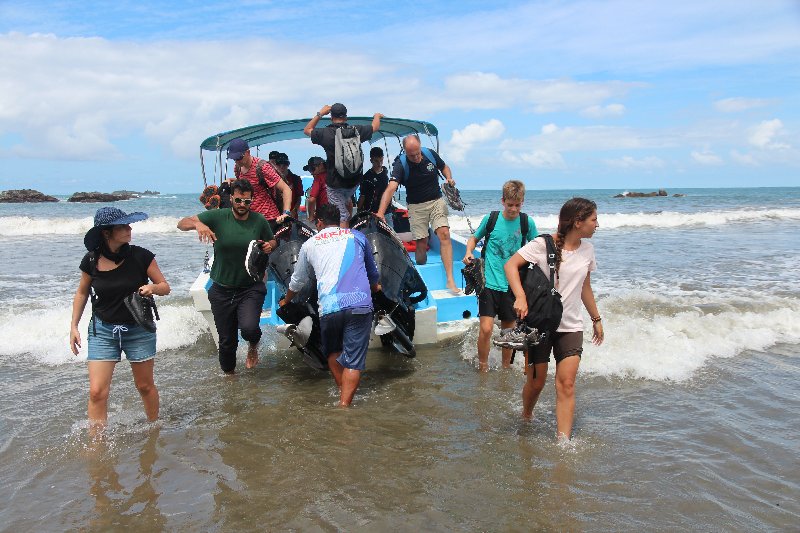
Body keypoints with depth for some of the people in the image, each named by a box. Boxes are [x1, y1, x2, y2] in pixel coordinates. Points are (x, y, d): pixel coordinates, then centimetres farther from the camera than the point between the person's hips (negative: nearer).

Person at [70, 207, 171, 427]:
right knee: (97, 392, -6)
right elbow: (82, 293, 10)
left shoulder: (141, 256, -11)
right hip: (102, 330, 1)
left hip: (138, 329, 0)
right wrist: (74, 326, 7)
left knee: (145, 386, 11)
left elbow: (165, 287, -2)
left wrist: (153, 288, -25)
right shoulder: (91, 261, -7)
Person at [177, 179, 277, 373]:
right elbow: (182, 223, -11)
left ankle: (253, 346, 11)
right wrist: (198, 224, -33)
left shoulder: (259, 221, -3)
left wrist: (270, 246, -10)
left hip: (251, 288, -1)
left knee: (249, 328, -26)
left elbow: (272, 241, 15)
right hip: (222, 290, 1)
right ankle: (228, 373, 40)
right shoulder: (218, 217, -8)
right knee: (227, 340, 12)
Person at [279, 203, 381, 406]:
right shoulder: (357, 236, 19)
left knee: (333, 353, 22)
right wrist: (375, 287, 57)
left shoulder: (310, 245, 19)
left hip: (328, 308, 1)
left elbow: (297, 281, 32)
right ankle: (344, 404, -9)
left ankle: (342, 392, 17)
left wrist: (285, 301, 52)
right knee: (353, 361, 1)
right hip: (360, 304, 0)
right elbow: (373, 272, 34)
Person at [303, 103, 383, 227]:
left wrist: (320, 114, 11)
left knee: (341, 217, 0)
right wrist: (377, 116, 34)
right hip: (354, 181, 4)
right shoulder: (356, 130, -8)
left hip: (335, 183, -3)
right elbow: (375, 127, 12)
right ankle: (348, 226, 42)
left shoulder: (325, 133, -13)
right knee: (347, 199, 35)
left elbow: (307, 130, 8)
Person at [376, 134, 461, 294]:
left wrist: (449, 179, -7)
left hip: (437, 201, 2)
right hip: (416, 206, -2)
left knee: (444, 234, -15)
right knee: (421, 243, -5)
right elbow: (391, 188, -32)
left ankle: (450, 281, -16)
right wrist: (380, 213, -44)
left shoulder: (430, 154, -7)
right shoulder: (401, 164, -17)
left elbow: (444, 167, 15)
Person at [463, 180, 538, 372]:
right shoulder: (491, 219, -3)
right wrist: (469, 252, -8)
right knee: (486, 328, -11)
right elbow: (474, 238, 12)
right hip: (490, 282, -2)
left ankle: (506, 367, 33)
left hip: (512, 285, 2)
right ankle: (483, 367, 10)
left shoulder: (527, 223, -1)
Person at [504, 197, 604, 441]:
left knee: (566, 384, -7)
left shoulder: (587, 249, 6)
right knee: (536, 381, 7)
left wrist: (596, 319, 24)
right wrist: (520, 297, -29)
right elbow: (510, 265, -15)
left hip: (571, 326, 4)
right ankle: (526, 419, 36)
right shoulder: (543, 244, -12)